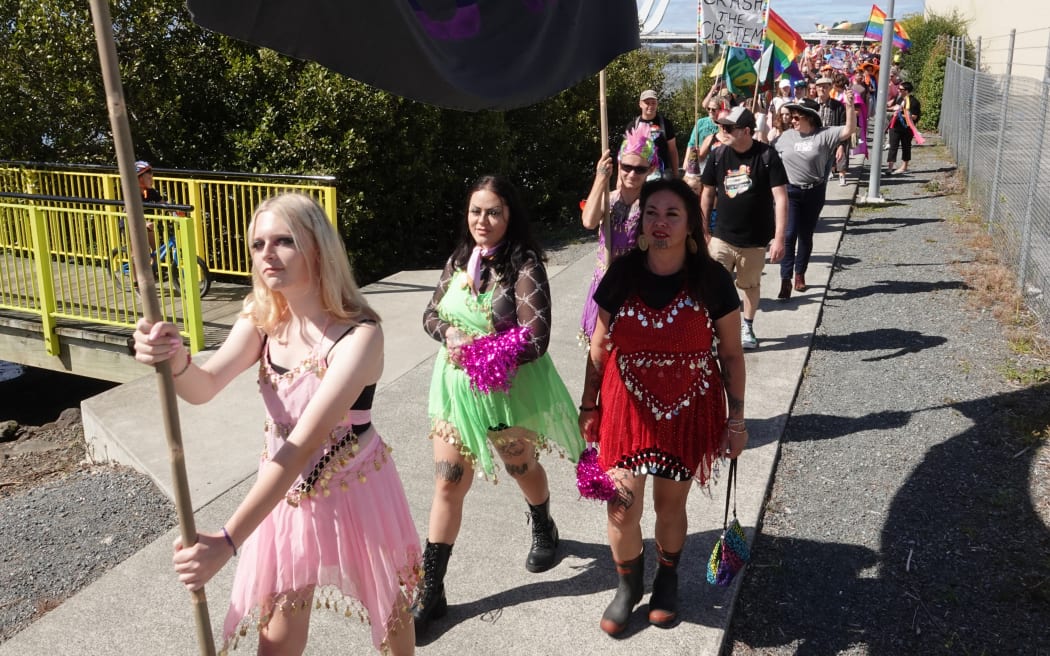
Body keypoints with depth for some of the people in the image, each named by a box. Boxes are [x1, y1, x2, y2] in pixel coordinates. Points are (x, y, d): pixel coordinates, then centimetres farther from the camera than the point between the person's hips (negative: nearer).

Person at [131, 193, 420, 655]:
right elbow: (205, 387, -19)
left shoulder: (359, 334, -27)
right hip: (283, 489, 5)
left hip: (353, 491, -4)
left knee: (388, 605, 19)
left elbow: (304, 442, -33)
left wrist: (228, 540, -36)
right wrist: (176, 361, -44)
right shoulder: (261, 318, -7)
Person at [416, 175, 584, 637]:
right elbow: (432, 314, 8)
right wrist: (452, 335, -14)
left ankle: (543, 529, 55)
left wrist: (478, 353, -21)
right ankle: (430, 592, 16)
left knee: (521, 467, 21)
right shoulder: (458, 260, 1)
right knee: (448, 484, 6)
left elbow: (534, 339, -25)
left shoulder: (525, 265, -19)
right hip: (456, 385, 4)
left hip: (509, 388, -4)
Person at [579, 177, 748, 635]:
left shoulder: (711, 280, -9)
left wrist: (737, 419, -1)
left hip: (687, 412, 0)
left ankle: (667, 580, 45)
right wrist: (588, 406, 6)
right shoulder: (621, 275, -6)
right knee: (622, 508, 1)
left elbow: (732, 354, -2)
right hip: (627, 407, 1)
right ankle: (628, 585, 32)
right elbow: (599, 346, 3)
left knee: (670, 505, 14)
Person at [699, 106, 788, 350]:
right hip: (721, 237, 2)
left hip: (755, 240, -2)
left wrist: (779, 238, -20)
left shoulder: (767, 156, -13)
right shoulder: (718, 155, -3)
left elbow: (780, 198, -14)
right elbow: (708, 193, 7)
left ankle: (747, 327, 37)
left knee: (751, 285, 15)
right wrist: (703, 230, 7)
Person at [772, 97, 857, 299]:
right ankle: (785, 280, -6)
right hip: (790, 191, 0)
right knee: (789, 235, -8)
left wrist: (849, 106, -25)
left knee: (806, 235, 13)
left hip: (814, 193, 0)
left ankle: (800, 274, 30)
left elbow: (849, 130, -15)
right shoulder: (785, 137, 2)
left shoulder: (824, 135, -6)